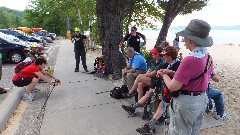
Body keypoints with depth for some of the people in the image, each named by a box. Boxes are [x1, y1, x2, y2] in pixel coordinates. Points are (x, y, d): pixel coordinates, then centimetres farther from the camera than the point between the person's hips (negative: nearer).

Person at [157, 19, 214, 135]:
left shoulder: (190, 60, -29)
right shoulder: (208, 57, -1)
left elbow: (173, 87, -25)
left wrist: (164, 75, -7)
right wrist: (171, 72, 1)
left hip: (185, 102, -8)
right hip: (202, 99, 8)